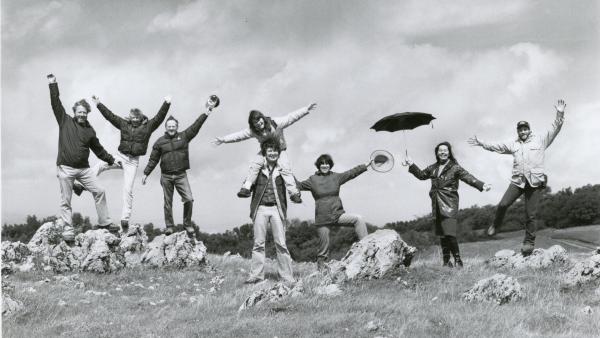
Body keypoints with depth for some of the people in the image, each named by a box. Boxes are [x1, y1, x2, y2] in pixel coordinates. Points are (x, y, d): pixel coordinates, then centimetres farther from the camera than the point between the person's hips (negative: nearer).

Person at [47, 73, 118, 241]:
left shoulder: (89, 130, 11)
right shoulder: (65, 121, 4)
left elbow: (98, 149, 19)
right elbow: (56, 103, 0)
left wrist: (111, 160, 17)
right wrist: (53, 85, -4)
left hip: (84, 168, 3)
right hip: (65, 168, -3)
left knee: (99, 191, -1)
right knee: (66, 200, -1)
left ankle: (104, 222, 10)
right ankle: (67, 229, 4)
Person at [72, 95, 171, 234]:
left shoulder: (148, 127, 1)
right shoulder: (124, 124, 8)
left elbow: (159, 118, -9)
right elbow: (110, 116, 9)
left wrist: (166, 104, -21)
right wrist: (98, 104, 7)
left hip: (133, 161, -3)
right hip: (120, 156, 3)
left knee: (128, 190, -6)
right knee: (99, 166, -19)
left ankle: (125, 219, -4)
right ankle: (81, 185, -21)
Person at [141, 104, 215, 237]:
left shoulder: (184, 136, 4)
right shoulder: (160, 142, 5)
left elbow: (195, 127, -6)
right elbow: (153, 159, 10)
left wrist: (205, 114, -17)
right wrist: (146, 173, 8)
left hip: (181, 175, -1)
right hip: (166, 176, 1)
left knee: (189, 199, -11)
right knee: (168, 203, 6)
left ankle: (187, 224, 5)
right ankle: (169, 226, 16)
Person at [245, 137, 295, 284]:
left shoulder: (283, 169, 5)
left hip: (277, 208, -1)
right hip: (260, 208, 1)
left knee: (281, 244, -3)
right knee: (258, 244, 4)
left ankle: (287, 277, 1)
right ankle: (256, 276, 9)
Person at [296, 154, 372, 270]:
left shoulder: (336, 177, 8)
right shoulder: (313, 180, 2)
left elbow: (352, 173, 10)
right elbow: (299, 185, -3)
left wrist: (365, 166, 7)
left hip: (338, 214, 2)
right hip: (322, 218, -2)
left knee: (358, 219, -17)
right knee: (324, 243, 0)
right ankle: (320, 264, 17)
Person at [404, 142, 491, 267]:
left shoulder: (455, 168, -1)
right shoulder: (433, 168, 16)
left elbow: (468, 178, -12)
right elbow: (421, 175, 33)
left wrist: (482, 185, -25)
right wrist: (411, 165, 27)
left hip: (449, 204, -6)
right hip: (437, 205, 6)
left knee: (449, 233, -16)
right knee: (441, 234, 7)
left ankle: (458, 260, -5)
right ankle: (446, 261, 16)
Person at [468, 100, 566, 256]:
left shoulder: (540, 140, 8)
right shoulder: (513, 145, 16)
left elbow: (554, 129, 0)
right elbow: (495, 146, 20)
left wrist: (560, 114, -13)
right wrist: (481, 143, 15)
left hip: (535, 182, -2)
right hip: (517, 181, 2)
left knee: (531, 214, -2)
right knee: (503, 204, -11)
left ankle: (529, 242, 4)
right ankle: (496, 225, 16)